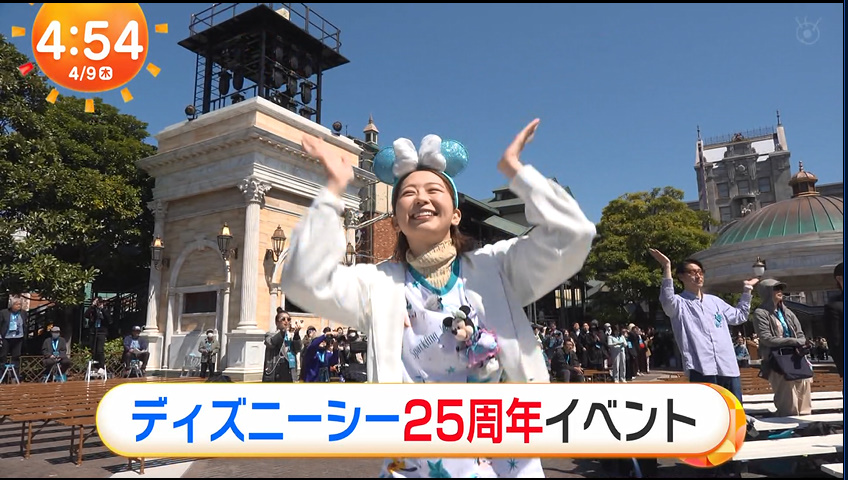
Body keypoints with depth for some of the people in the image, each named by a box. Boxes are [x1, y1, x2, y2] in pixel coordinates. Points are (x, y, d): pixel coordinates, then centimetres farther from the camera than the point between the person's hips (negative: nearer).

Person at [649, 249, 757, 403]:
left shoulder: (715, 301, 20)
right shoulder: (680, 303, -1)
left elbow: (739, 316, 34)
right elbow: (667, 301, -26)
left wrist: (746, 290, 32)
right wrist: (666, 267, -33)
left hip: (729, 368, 6)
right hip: (701, 369, -6)